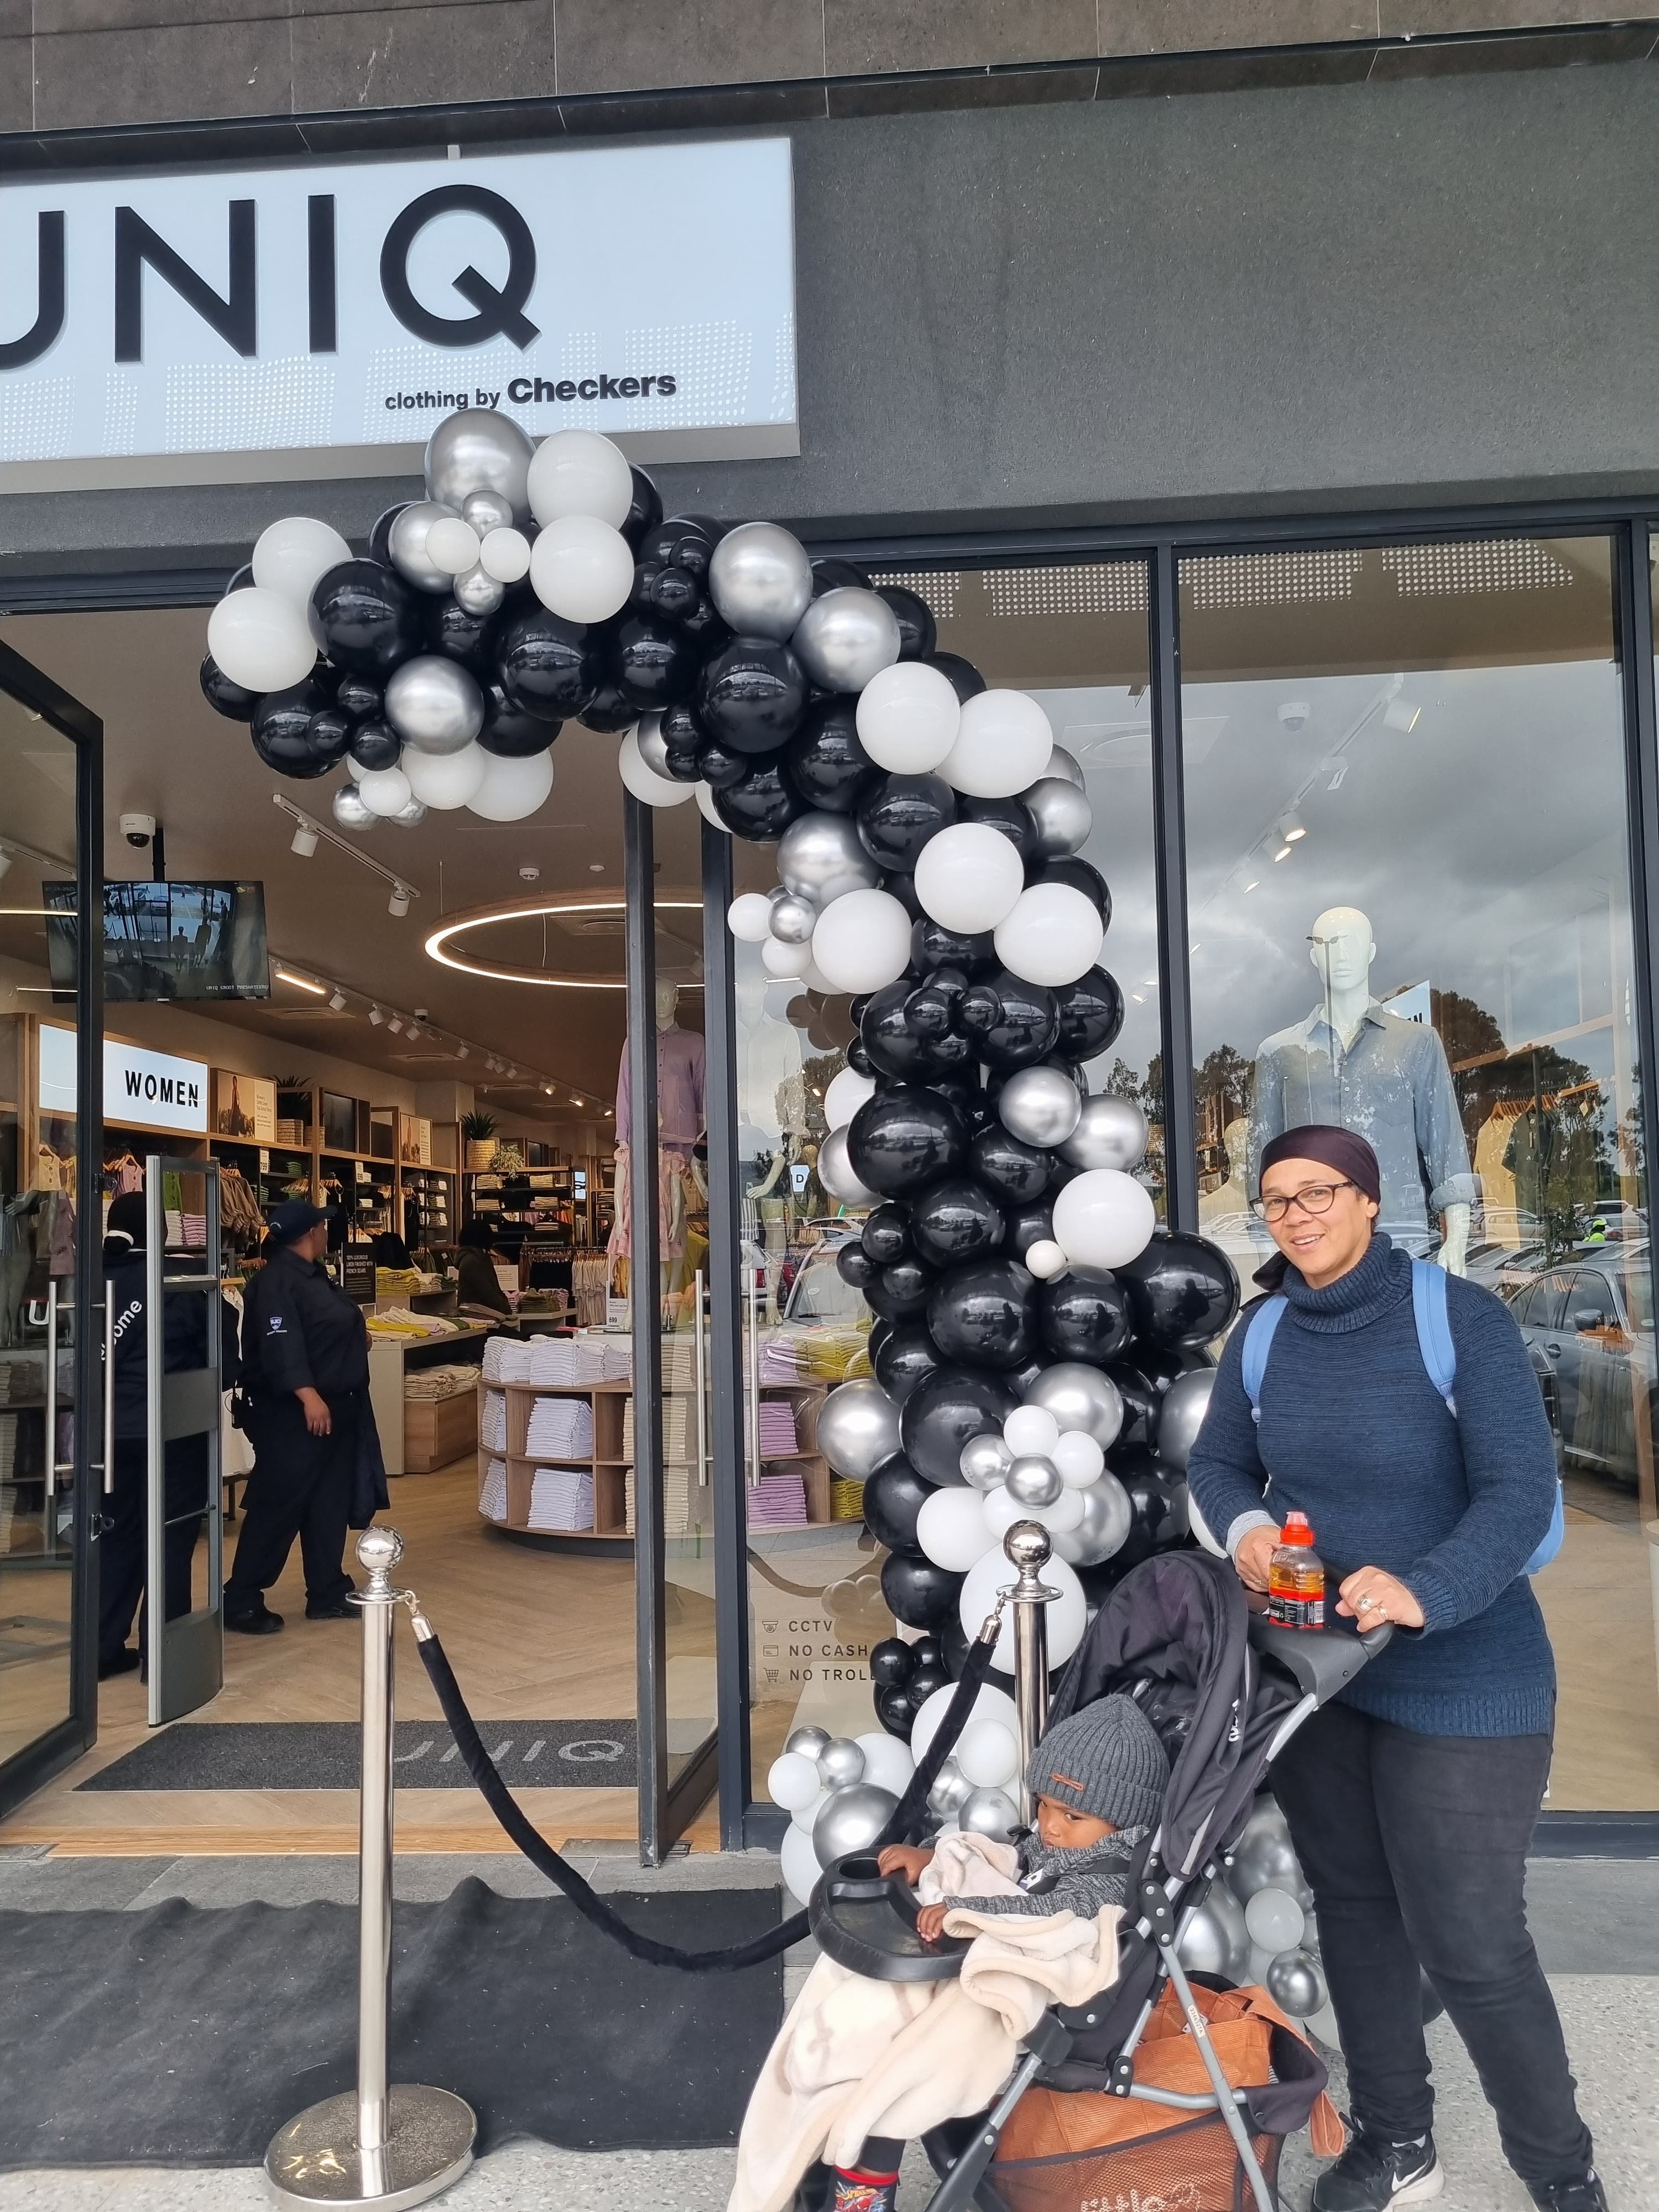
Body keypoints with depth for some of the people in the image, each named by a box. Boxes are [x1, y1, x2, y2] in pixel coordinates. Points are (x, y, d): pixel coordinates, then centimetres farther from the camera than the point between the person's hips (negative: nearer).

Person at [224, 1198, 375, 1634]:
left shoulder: (314, 1275, 13)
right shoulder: (276, 1281, -18)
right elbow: (281, 1345, -29)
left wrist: (355, 1336, 34)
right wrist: (308, 1394, -36)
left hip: (333, 1409, 10)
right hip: (293, 1414, -10)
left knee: (330, 1503, 13)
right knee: (278, 1506, -5)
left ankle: (327, 1593, 21)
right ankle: (241, 1600, 5)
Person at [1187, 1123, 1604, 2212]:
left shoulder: (1462, 1318, -16)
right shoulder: (1262, 1337, -2)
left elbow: (1520, 1492, -21)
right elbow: (1216, 1462, 10)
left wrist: (1423, 1593, -35)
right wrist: (1246, 1527, -12)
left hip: (1463, 1681, -5)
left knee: (1470, 1943, 0)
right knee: (1353, 1908, 17)